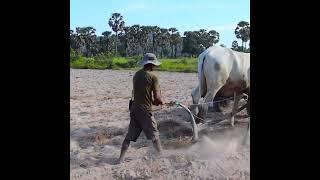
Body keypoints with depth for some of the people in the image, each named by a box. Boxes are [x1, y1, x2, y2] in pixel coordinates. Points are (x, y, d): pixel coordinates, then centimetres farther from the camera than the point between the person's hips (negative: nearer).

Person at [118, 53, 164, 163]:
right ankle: (161, 155, 25)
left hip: (134, 109, 6)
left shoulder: (136, 75, 9)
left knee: (130, 136, 13)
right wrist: (160, 102, 9)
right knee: (155, 135, 12)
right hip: (145, 111, -6)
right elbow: (157, 97, -13)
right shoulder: (152, 77, -10)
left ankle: (121, 159, 12)